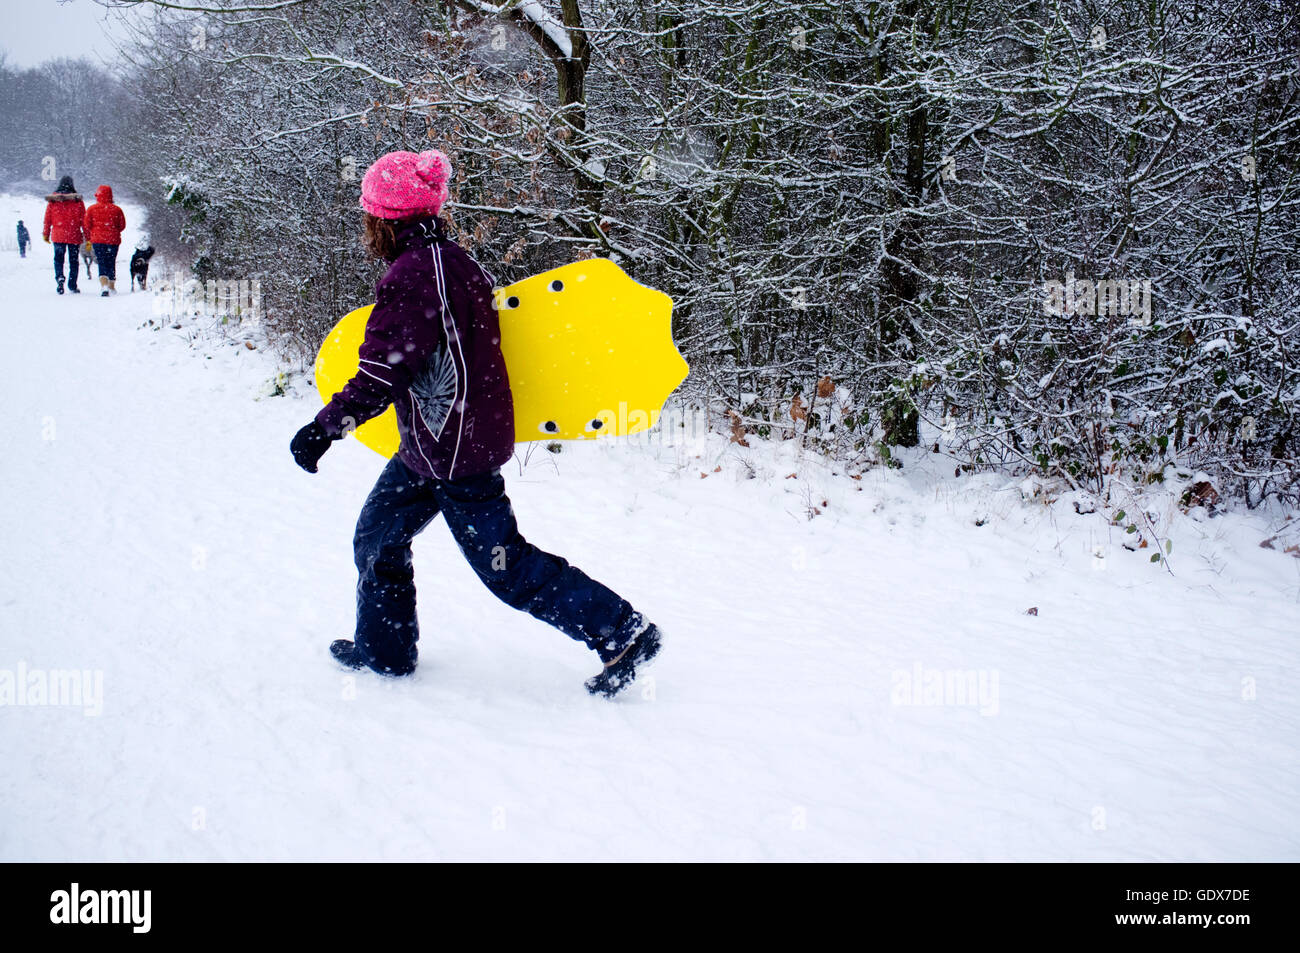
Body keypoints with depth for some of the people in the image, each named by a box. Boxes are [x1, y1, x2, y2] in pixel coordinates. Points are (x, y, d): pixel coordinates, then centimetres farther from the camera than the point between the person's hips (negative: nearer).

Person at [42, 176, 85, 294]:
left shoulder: (52, 200, 0)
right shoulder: (78, 200, -4)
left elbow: (47, 219, 3)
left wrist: (45, 234, 13)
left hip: (58, 235, 1)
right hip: (74, 236, -1)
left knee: (58, 258, 9)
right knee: (73, 260, 9)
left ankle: (59, 277, -18)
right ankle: (72, 286, 10)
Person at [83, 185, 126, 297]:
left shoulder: (91, 209, -2)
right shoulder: (116, 209, 0)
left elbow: (87, 225, -1)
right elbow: (122, 225, 5)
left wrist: (88, 239, 14)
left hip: (97, 240, -1)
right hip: (113, 240, 2)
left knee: (102, 263, -3)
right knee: (111, 263, 14)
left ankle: (104, 286, -22)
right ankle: (112, 286, 23)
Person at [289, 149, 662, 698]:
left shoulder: (412, 273, -20)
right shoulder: (455, 262, 8)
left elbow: (382, 375, -24)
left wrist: (325, 427, -18)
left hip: (452, 449, -10)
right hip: (434, 444, 10)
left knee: (504, 565, -3)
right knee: (377, 535, 19)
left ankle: (623, 632, 1)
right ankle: (383, 649, 34)